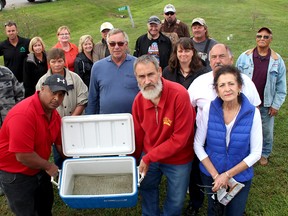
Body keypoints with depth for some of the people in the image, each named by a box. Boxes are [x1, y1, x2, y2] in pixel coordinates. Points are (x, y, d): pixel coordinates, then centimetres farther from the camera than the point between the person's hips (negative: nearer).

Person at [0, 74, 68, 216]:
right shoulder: (24, 114, -32)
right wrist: (49, 166, -18)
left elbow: (60, 143, 6)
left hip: (38, 169, 8)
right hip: (15, 173, -8)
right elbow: (23, 156, -32)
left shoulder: (54, 114, -4)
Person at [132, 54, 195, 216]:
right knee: (146, 190, 25)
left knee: (176, 202, 17)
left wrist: (148, 158, -22)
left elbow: (180, 139, -27)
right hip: (148, 157, 4)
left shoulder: (179, 95, -29)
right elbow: (138, 134, 1)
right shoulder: (139, 100, -12)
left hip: (178, 160, -4)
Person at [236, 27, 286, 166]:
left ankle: (264, 154, 37)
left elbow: (281, 86, -1)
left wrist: (276, 105, -4)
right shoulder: (245, 57, -7)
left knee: (267, 132, 15)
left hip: (266, 106, 0)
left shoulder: (277, 60, -6)